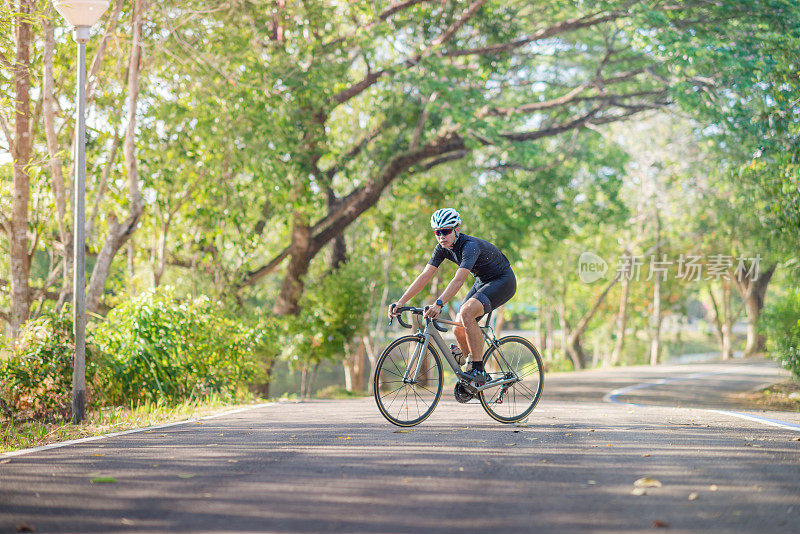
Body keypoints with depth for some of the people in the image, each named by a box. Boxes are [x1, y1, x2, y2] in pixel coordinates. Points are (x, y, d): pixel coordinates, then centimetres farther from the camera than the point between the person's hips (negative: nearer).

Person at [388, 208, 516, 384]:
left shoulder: (470, 245, -31)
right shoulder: (443, 248, -8)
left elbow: (458, 280, -44)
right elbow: (424, 276, -12)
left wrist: (439, 304, -56)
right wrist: (401, 302, -22)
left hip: (503, 281, -8)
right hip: (482, 282, 8)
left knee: (466, 312, -30)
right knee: (458, 329, -4)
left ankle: (479, 370, -22)